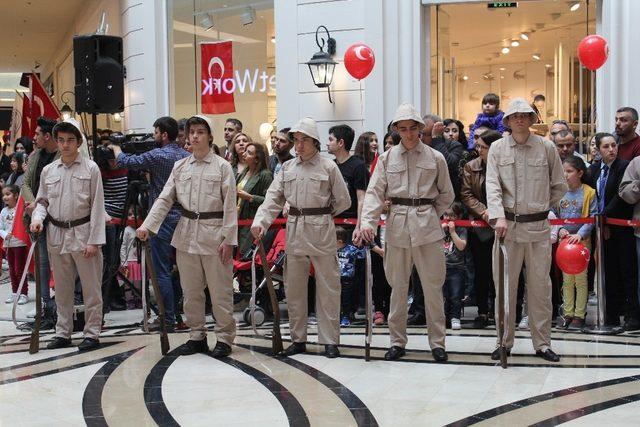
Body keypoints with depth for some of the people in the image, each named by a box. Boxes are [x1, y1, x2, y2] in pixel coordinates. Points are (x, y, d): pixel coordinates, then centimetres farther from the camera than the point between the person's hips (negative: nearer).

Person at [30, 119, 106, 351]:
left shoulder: (90, 168, -3)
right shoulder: (48, 170, 8)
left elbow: (97, 207, -6)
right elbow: (42, 200, 16)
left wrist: (94, 241, -11)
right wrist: (37, 217, -8)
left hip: (82, 233, -4)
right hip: (56, 235, 4)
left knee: (90, 287, 1)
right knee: (62, 288, 12)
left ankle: (92, 333, 9)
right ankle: (63, 333, 21)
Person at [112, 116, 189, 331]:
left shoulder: (158, 156, -14)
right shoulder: (187, 156, 8)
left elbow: (125, 162, -10)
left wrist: (116, 148, 14)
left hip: (163, 219, -7)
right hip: (182, 218, 7)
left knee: (162, 271, -3)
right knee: (178, 268, 14)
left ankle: (168, 319, -2)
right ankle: (177, 313, 20)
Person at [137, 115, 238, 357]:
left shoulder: (222, 167, -2)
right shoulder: (180, 167, 9)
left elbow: (230, 206, -5)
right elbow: (165, 199, 6)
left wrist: (228, 239, -10)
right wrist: (147, 225, -6)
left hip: (213, 233, -4)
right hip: (186, 233, 4)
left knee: (220, 289, 0)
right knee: (191, 290, 10)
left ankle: (224, 337, 10)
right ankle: (197, 335, 22)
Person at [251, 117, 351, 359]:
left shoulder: (328, 167, -1)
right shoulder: (287, 168, 10)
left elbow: (343, 201, 2)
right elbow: (273, 198, 2)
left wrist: (321, 214, 7)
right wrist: (260, 221, -13)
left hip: (322, 231, -4)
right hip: (294, 231, 4)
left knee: (327, 286, 0)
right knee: (293, 287, 8)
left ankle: (330, 340, 8)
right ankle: (298, 339, 19)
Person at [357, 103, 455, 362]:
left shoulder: (435, 158, 4)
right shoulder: (387, 158, 6)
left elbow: (446, 195, 14)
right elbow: (375, 193, -1)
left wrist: (431, 214, 6)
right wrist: (368, 222, -14)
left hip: (427, 226, -1)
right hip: (397, 227, 1)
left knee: (433, 286, 1)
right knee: (398, 286, 8)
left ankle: (437, 342, 10)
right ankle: (397, 341, 17)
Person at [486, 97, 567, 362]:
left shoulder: (546, 147, 3)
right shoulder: (497, 148, 3)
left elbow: (559, 186, 12)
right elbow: (492, 185, -5)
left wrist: (541, 207, 9)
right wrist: (498, 216, -18)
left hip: (538, 226, 0)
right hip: (507, 226, 0)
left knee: (540, 285, 4)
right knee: (504, 285, 3)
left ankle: (542, 343, 12)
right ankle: (505, 342, 13)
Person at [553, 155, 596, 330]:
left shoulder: (589, 193, -7)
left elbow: (593, 217, -9)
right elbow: (553, 214, 6)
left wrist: (580, 234, -19)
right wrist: (559, 229, -11)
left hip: (582, 240, -4)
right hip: (564, 240, 4)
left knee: (580, 279, 2)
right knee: (567, 279, 10)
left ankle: (579, 315, 9)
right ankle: (568, 313, 17)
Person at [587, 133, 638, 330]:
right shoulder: (594, 169, 11)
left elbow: (621, 196, -14)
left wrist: (604, 217, -12)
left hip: (622, 227, -6)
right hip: (603, 228, 6)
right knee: (609, 272, 8)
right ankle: (612, 315, 14)